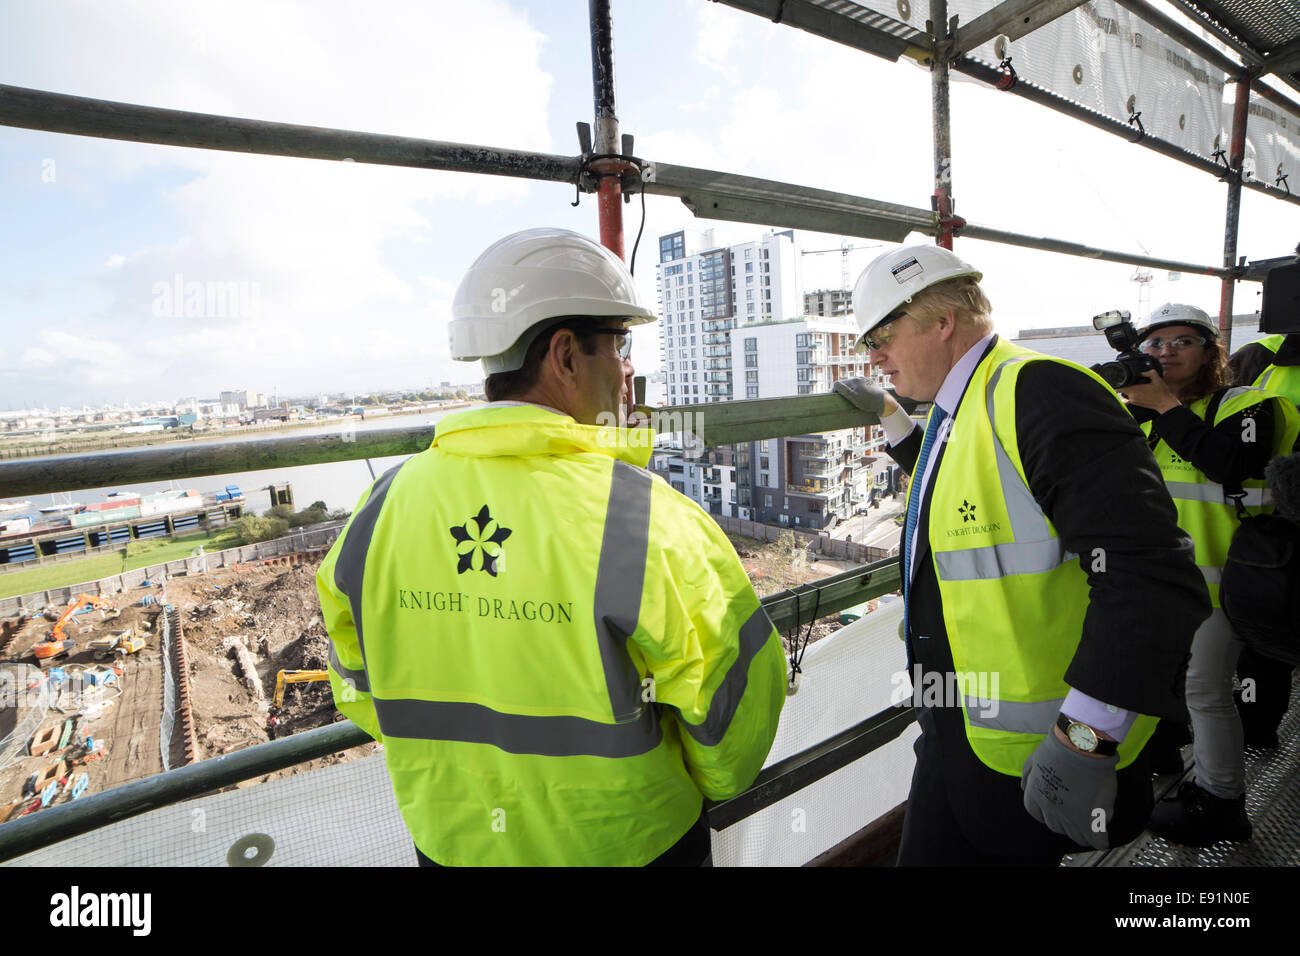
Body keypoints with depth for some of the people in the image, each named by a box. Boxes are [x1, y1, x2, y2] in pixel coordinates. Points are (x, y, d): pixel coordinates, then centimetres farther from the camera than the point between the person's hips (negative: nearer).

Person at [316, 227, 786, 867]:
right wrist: (712, 782, 6)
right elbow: (733, 708, -15)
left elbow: (361, 690, 1)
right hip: (622, 844, -3)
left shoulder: (383, 508, -13)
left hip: (448, 840, 4)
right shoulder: (650, 521, -27)